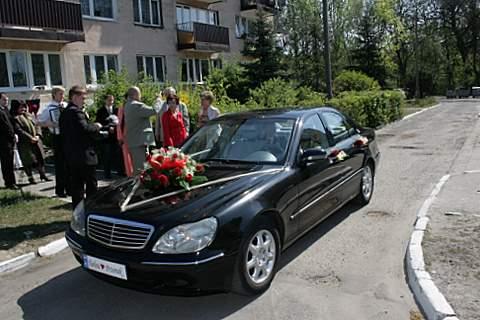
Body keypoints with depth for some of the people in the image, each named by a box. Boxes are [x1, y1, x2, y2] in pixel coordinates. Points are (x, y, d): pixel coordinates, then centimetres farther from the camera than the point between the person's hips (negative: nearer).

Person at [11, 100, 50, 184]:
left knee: (40, 158, 9)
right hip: (24, 143, -6)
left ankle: (43, 175, 19)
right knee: (28, 161, 0)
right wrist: (30, 138, -18)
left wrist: (38, 135, -6)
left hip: (36, 141, 6)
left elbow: (36, 125, 10)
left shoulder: (28, 115, 14)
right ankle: (30, 178, 12)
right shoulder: (15, 118, -7)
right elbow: (19, 130, -16)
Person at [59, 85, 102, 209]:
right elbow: (85, 128, -26)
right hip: (84, 155, -9)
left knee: (76, 185, 11)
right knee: (91, 185, 0)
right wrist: (96, 126, -7)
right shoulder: (76, 111, -14)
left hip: (71, 155, 9)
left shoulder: (64, 113, 15)